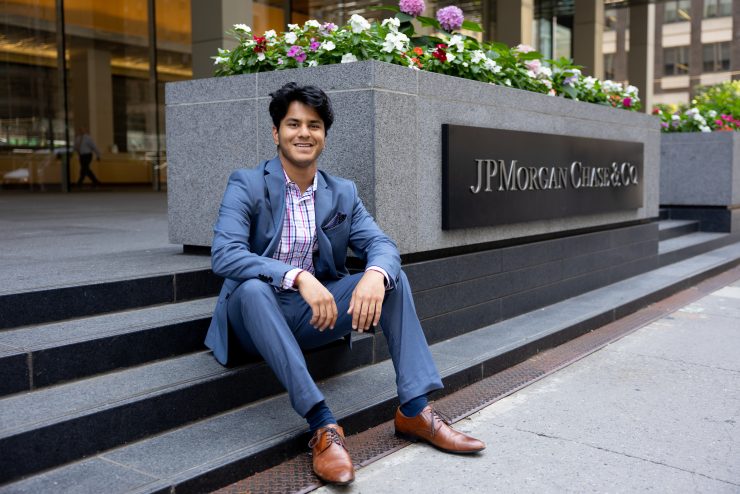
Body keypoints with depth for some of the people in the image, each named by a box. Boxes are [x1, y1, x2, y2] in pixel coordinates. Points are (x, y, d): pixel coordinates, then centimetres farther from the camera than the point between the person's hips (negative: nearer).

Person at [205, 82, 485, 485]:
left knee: (393, 278, -13)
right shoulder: (246, 185, -8)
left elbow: (381, 244, -4)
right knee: (252, 286, -37)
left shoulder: (342, 193, 5)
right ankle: (323, 426, -36)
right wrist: (298, 278, -37)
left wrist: (375, 275, -30)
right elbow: (223, 254, -23)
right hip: (257, 314, -4)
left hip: (315, 313, 4)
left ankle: (414, 410, -14)